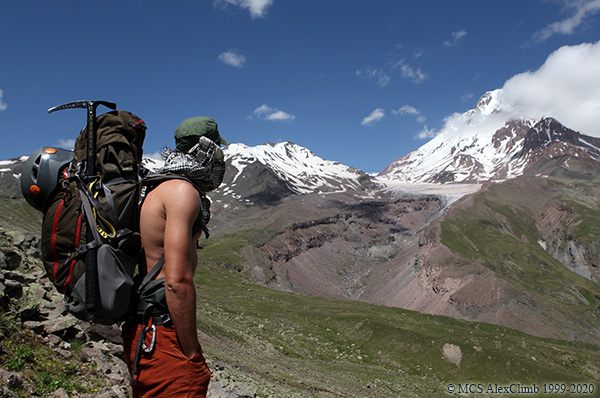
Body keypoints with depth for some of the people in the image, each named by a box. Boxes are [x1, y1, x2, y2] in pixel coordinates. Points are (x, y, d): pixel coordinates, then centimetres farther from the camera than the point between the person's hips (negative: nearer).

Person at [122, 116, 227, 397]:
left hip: (142, 331, 10)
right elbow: (177, 281, -24)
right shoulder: (183, 191, -16)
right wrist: (192, 354, -16)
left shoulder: (159, 191, 16)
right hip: (163, 338, -10)